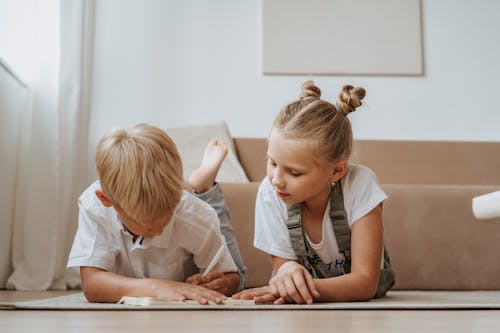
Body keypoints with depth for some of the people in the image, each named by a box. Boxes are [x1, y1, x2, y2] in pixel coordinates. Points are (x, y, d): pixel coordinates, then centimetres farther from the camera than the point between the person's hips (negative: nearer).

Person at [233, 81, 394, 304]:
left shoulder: (359, 185, -23)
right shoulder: (270, 194, -18)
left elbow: (365, 281, -22)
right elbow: (282, 266, -10)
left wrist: (298, 288, -37)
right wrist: (288, 273, -34)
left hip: (362, 303, -2)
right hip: (306, 311, 2)